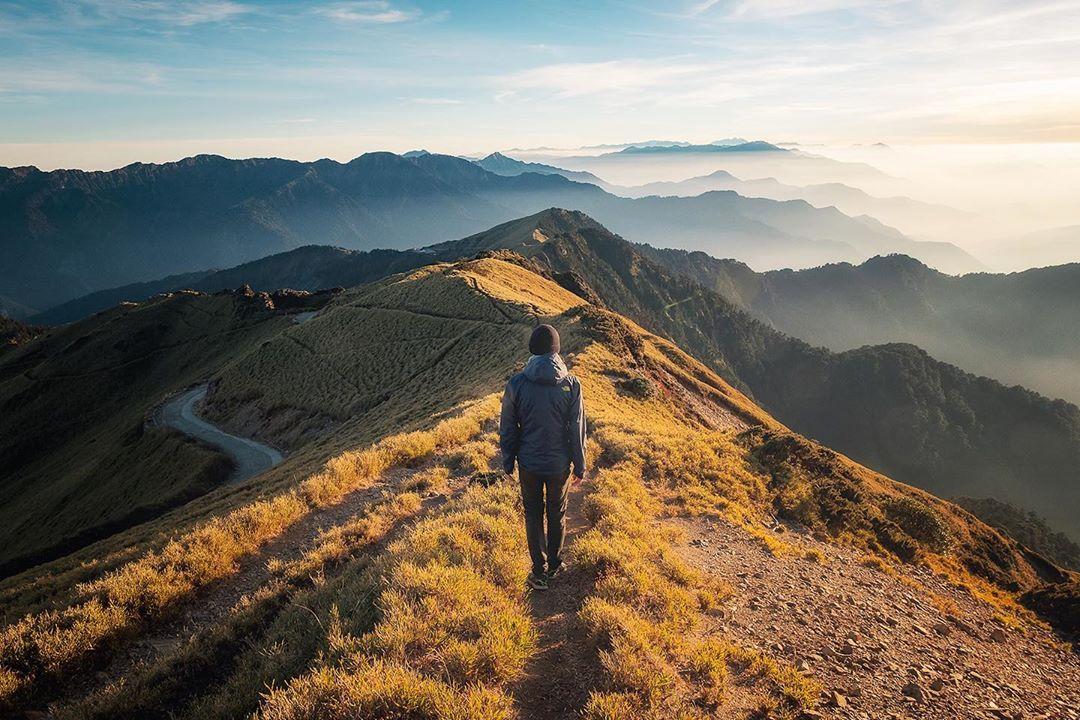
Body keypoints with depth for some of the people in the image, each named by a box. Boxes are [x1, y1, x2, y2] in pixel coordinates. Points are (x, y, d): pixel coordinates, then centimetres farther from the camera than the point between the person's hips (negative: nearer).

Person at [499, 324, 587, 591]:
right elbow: (577, 430, -8)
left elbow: (507, 428, -4)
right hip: (559, 464, 0)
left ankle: (539, 573, 21)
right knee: (556, 515, 20)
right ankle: (554, 565, 37)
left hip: (528, 464, 0)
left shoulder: (516, 384, -13)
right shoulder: (571, 384, -14)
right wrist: (580, 466, 4)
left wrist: (508, 461, 10)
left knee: (533, 515, 17)